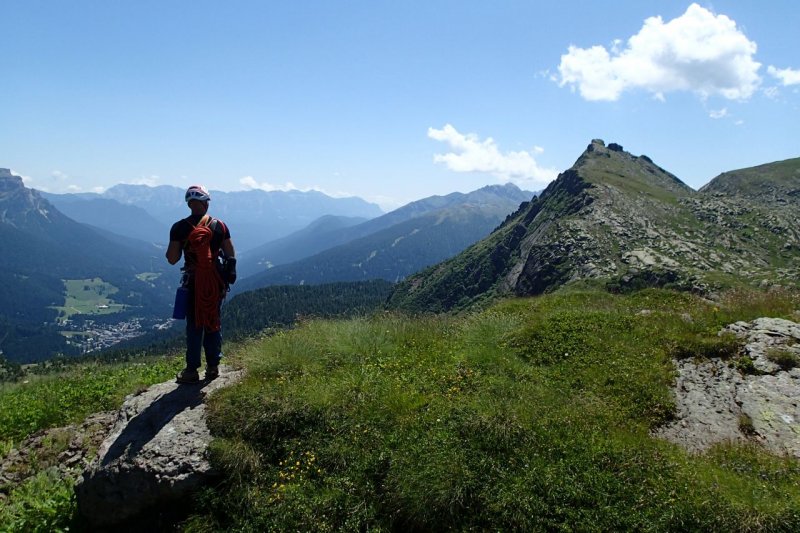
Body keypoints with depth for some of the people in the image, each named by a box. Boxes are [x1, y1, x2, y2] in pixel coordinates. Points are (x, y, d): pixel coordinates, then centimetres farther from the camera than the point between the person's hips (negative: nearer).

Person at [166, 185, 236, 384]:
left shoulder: (179, 228, -7)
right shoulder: (220, 226, -1)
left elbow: (172, 259, -6)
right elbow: (231, 256, -1)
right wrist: (230, 274, 15)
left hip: (193, 282, -1)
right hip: (216, 282, 2)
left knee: (194, 326, 6)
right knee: (214, 323, 12)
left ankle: (192, 370, 9)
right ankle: (213, 366, 18)